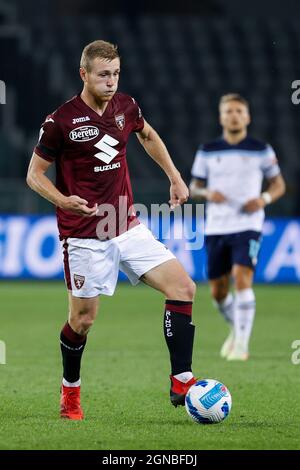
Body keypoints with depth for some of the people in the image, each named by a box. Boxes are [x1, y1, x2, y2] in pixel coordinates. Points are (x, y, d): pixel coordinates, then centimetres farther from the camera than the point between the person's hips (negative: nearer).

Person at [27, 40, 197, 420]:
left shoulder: (125, 107, 4)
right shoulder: (61, 121, -12)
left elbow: (148, 136, 27)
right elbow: (34, 174, -4)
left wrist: (175, 178, 20)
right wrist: (64, 201, -23)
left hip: (127, 228, 5)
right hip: (84, 236, -5)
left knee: (183, 288, -9)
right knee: (83, 318, 0)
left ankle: (181, 382, -8)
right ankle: (70, 394, 25)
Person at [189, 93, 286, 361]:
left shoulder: (261, 151, 2)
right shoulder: (207, 152, 6)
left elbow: (278, 185, 10)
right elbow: (194, 187, 12)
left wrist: (264, 199, -10)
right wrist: (207, 193, -10)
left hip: (247, 226, -3)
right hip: (216, 228, 3)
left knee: (242, 278, -21)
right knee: (218, 290, 7)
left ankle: (242, 343, -16)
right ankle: (236, 329, 36)